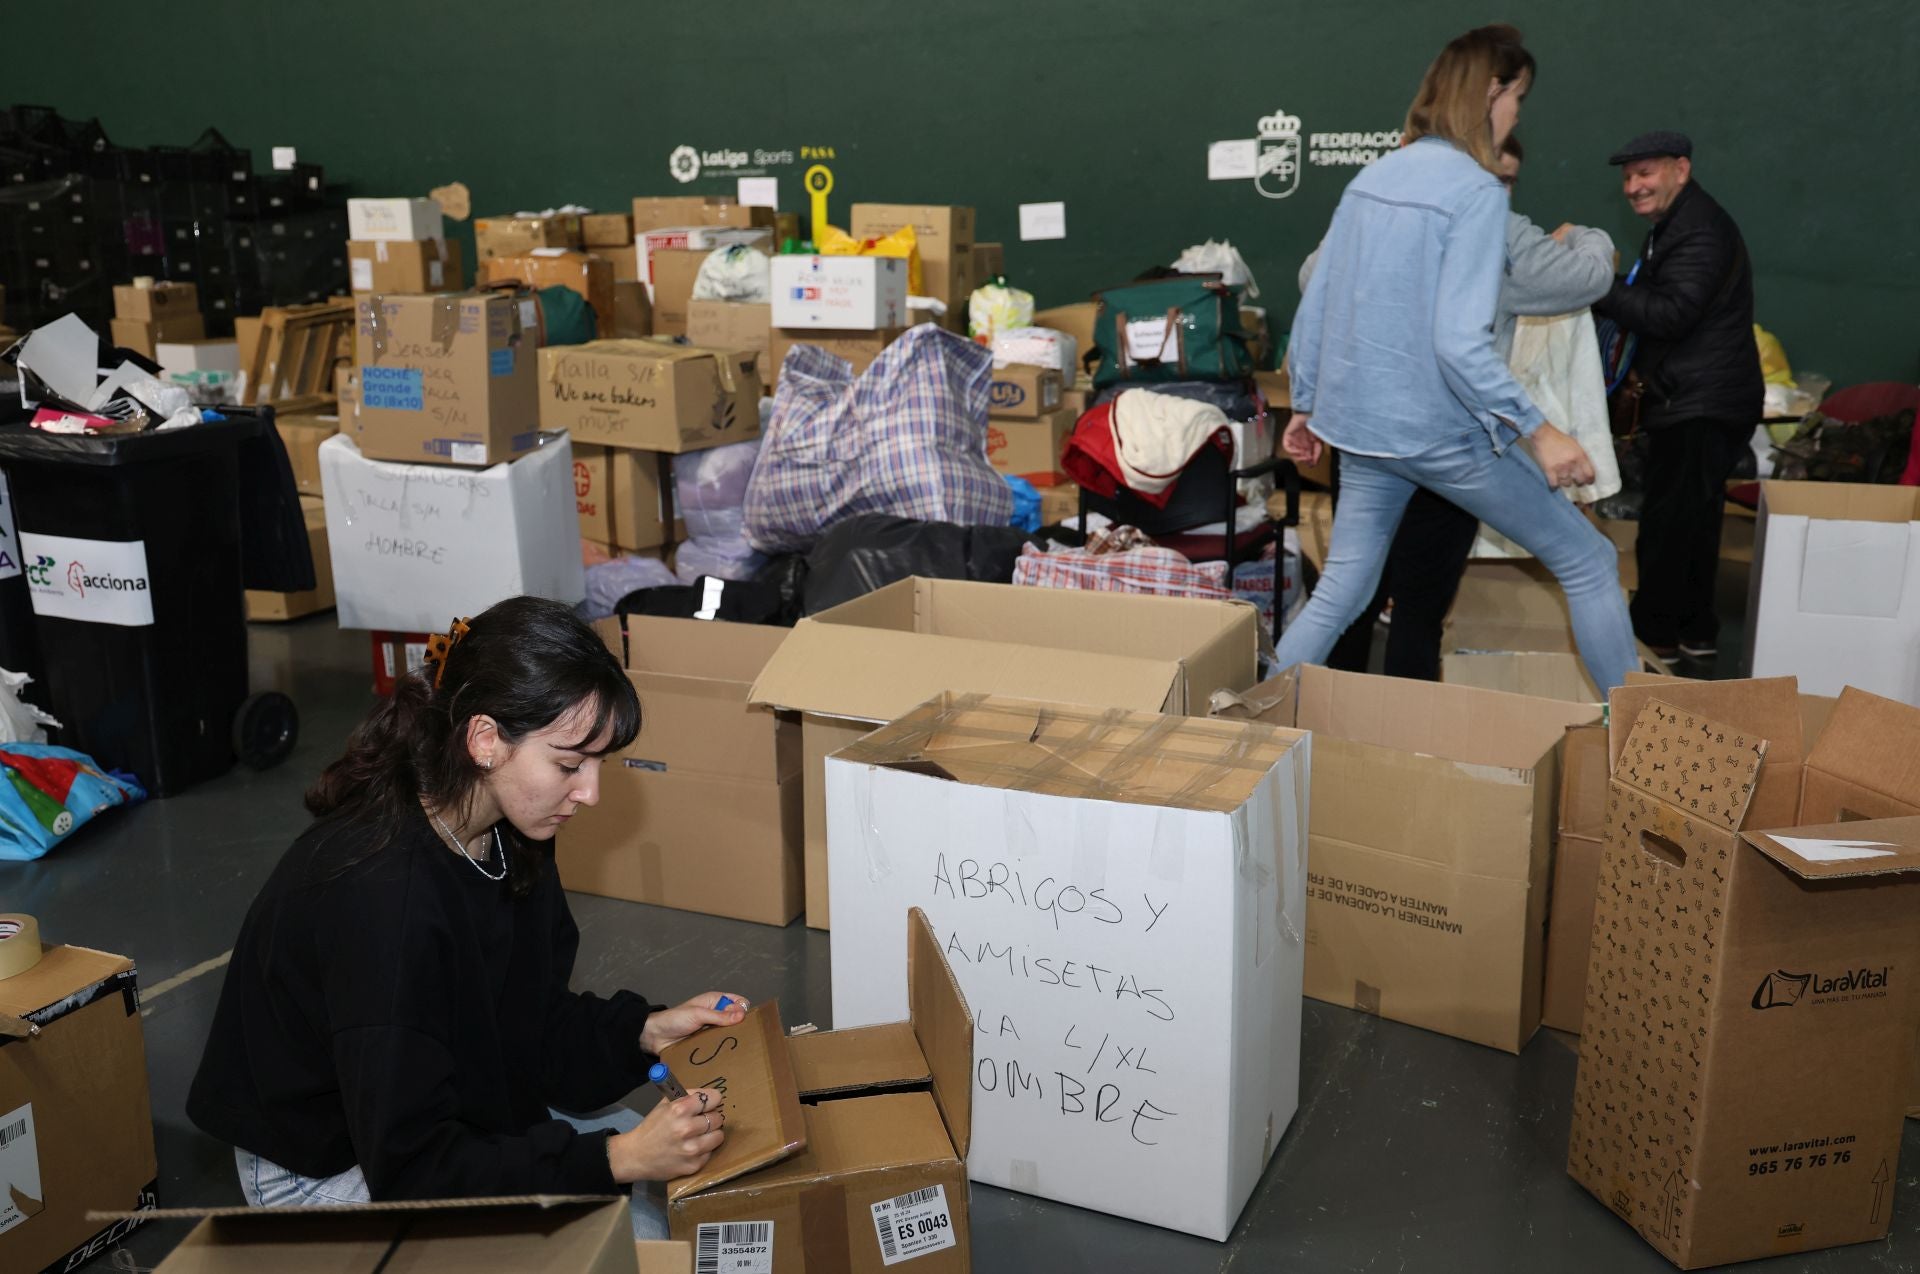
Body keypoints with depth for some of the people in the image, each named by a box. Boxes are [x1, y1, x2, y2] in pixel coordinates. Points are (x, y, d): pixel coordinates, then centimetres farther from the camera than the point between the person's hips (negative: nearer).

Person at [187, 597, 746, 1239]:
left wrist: (643, 1030, -14)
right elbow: (409, 1168, -31)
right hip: (326, 1169, -8)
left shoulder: (507, 838, -8)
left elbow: (529, 1023, 4)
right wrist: (613, 1161, -36)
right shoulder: (378, 895, -34)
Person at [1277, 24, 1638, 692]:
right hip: (1440, 432, -7)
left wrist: (1305, 404, 21)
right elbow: (1460, 343, -24)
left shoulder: (1372, 176, 7)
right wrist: (1540, 432, -19)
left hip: (1360, 423, 7)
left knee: (1339, 593, 17)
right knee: (1590, 562, 8)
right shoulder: (1477, 191, -15)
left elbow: (1313, 306, 10)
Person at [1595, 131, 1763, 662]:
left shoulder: (1700, 230, -17)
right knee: (1691, 520, 17)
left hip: (1701, 407, -11)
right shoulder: (1678, 224, 18)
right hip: (1695, 401, 11)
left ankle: (1654, 633, 6)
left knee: (1670, 522, -4)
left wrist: (1598, 288, -23)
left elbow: (1671, 313, -26)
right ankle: (1694, 631, 27)